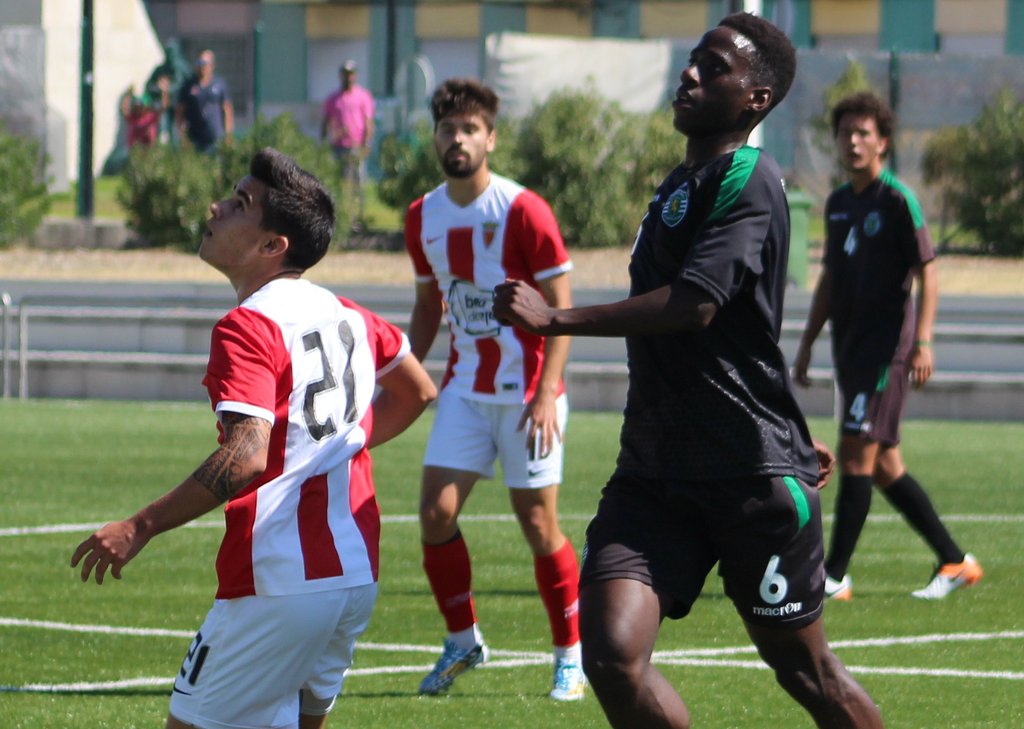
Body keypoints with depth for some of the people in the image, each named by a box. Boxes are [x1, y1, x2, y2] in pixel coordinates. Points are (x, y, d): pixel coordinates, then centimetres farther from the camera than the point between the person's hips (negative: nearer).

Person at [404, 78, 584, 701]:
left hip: (526, 393, -5)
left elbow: (561, 305, -12)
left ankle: (571, 656, 12)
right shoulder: (423, 217, 5)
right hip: (465, 388, 5)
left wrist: (545, 395, -19)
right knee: (437, 512, -5)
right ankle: (463, 640, 13)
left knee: (539, 523, -2)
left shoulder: (523, 210, -13)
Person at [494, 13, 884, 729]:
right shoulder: (681, 183, 17)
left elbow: (694, 304, -25)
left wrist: (555, 318, -25)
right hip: (656, 473, 7)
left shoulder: (747, 181, -12)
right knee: (612, 654, -14)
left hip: (751, 477, -7)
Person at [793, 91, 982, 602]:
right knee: (884, 466, 9)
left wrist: (922, 342, -19)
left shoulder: (898, 201, -9)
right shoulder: (838, 204, 14)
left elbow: (927, 274, -11)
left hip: (886, 345, -8)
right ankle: (956, 562, 18)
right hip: (850, 348, 8)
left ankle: (835, 576, -12)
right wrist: (807, 344, 21)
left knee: (856, 455, -12)